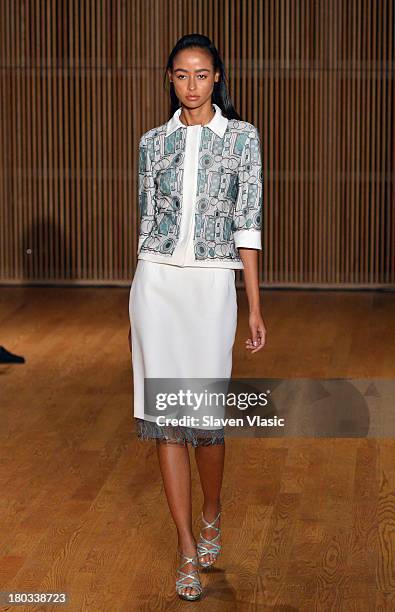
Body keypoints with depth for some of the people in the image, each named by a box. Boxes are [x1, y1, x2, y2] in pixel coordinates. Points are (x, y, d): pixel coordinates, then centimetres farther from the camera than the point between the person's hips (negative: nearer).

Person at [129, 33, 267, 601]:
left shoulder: (242, 136, 3)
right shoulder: (153, 142, 9)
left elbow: (248, 222, -2)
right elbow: (147, 220, 13)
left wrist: (255, 307, -6)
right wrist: (140, 303, 13)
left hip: (211, 283, -2)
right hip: (156, 282, 2)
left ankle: (211, 512, 28)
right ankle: (188, 546, 8)